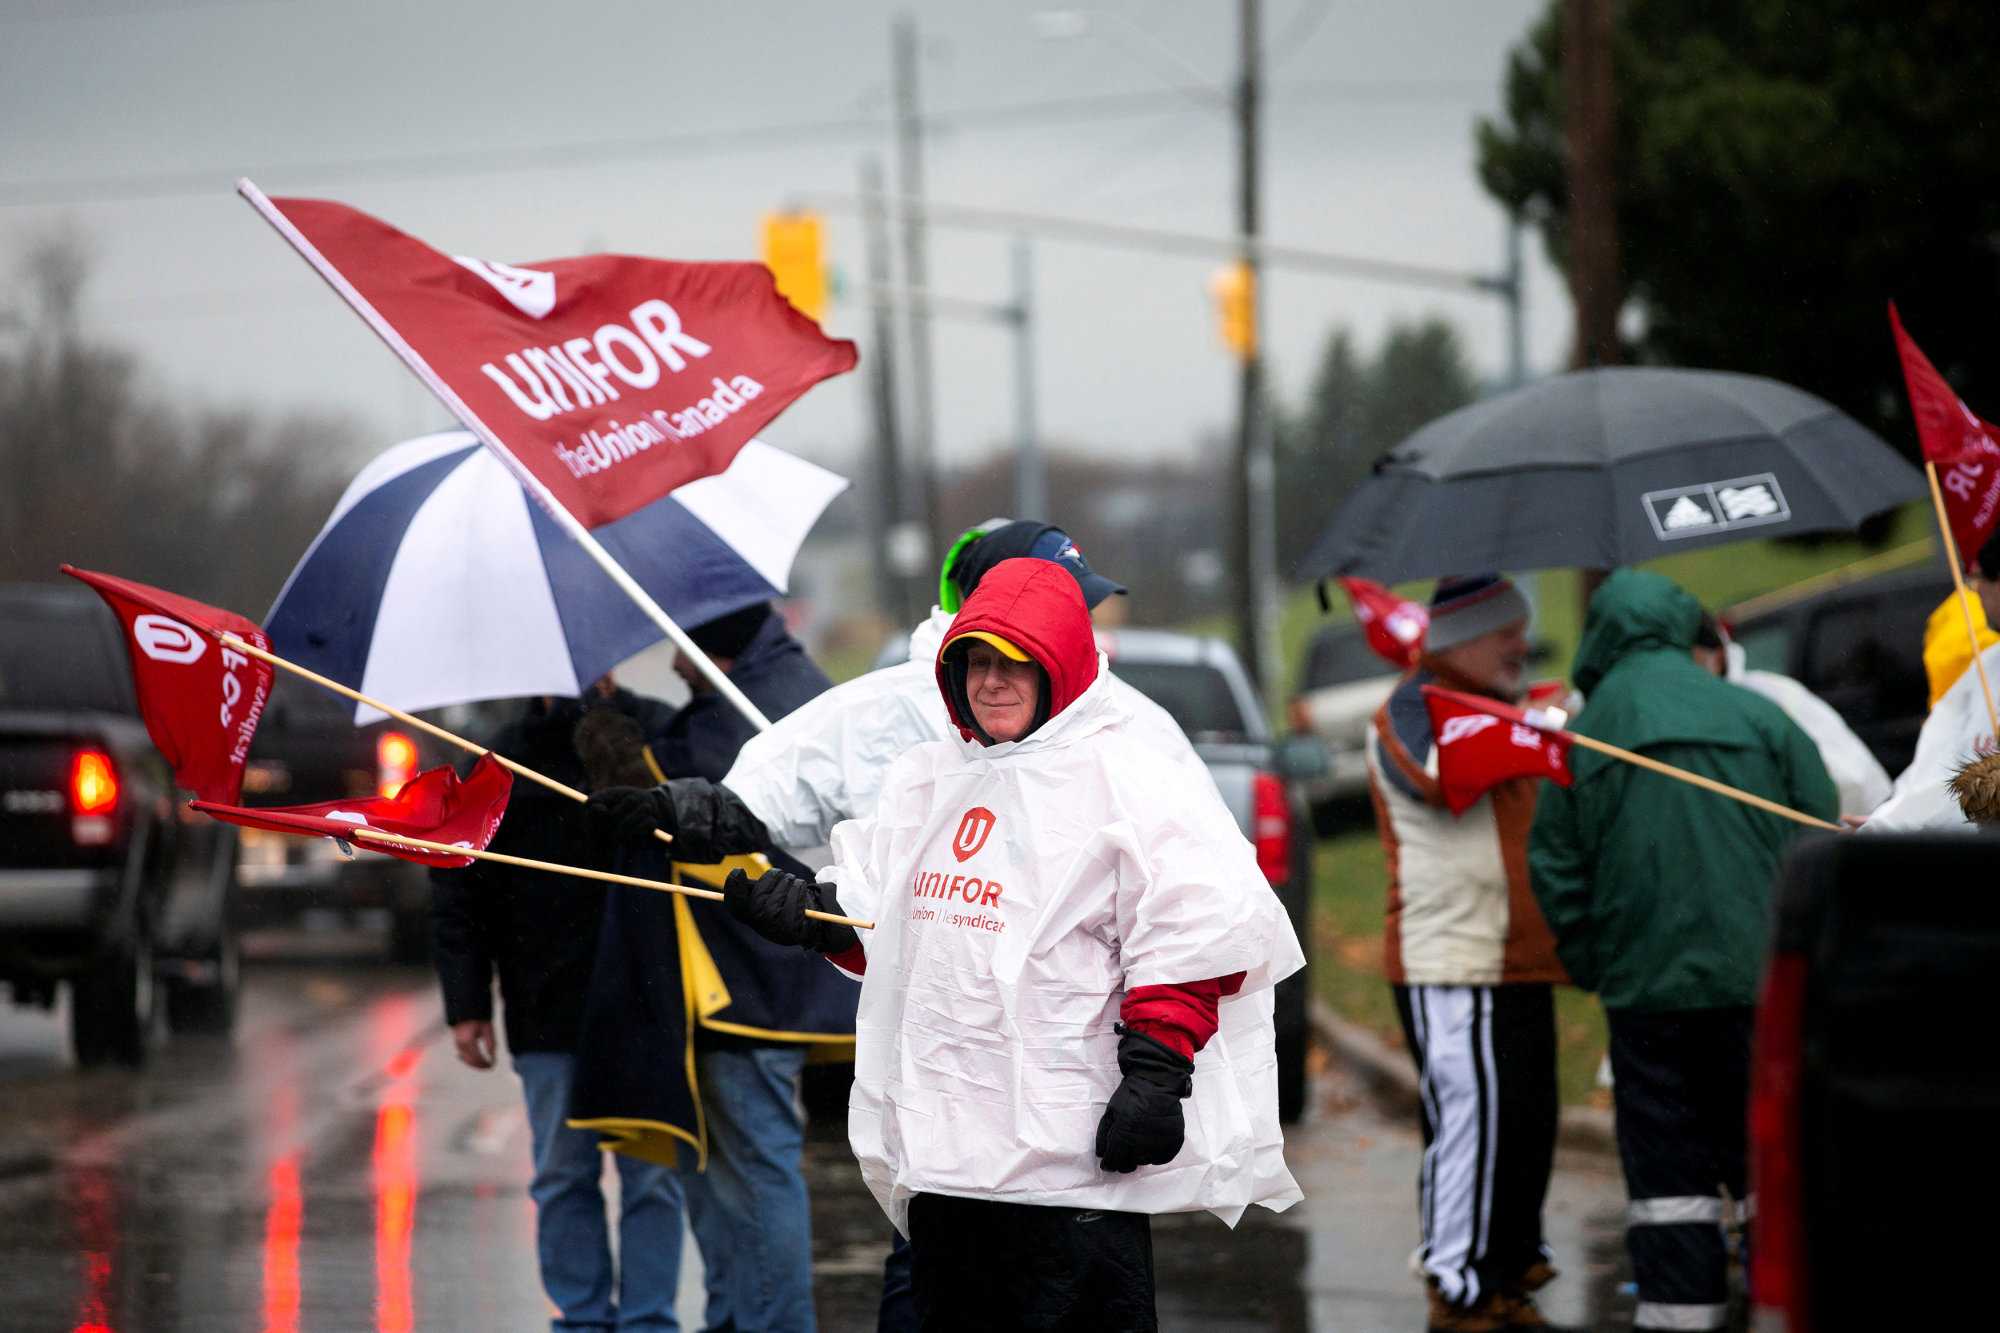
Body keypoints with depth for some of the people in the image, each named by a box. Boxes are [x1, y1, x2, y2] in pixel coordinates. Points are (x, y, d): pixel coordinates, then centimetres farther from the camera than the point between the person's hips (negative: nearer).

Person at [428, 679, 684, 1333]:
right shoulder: (508, 759, 5)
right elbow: (459, 891, 9)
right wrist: (467, 1004, 4)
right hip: (548, 1017, 1)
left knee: (651, 1173, 1)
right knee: (564, 1176, 6)